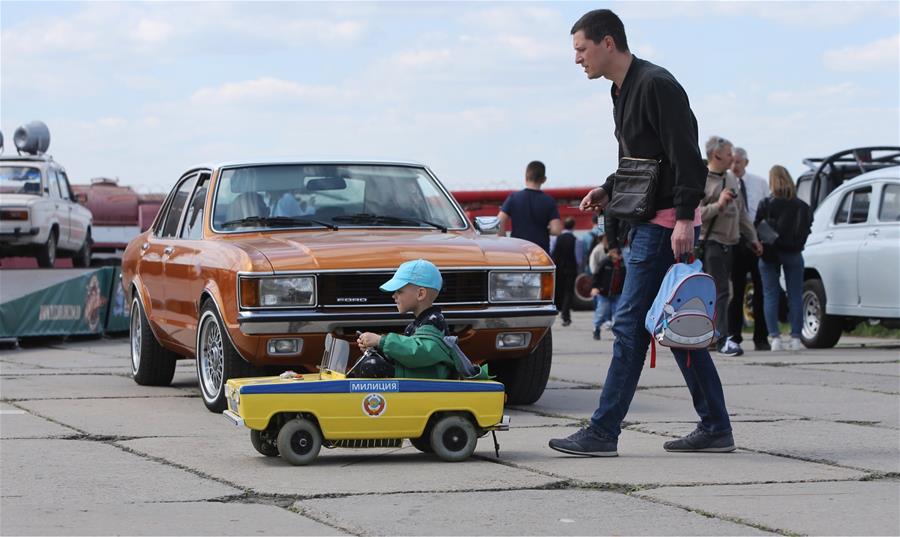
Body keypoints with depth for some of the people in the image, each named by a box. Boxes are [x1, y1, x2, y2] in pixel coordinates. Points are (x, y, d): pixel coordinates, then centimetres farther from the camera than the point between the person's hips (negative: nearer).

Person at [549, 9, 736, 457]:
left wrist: (684, 218, -25)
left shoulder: (656, 85, -14)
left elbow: (686, 156, -20)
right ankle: (714, 428, 15)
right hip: (651, 222, 10)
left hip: (666, 222, -10)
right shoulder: (623, 92, 18)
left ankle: (603, 432, -9)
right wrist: (609, 190, 10)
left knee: (630, 323, -10)